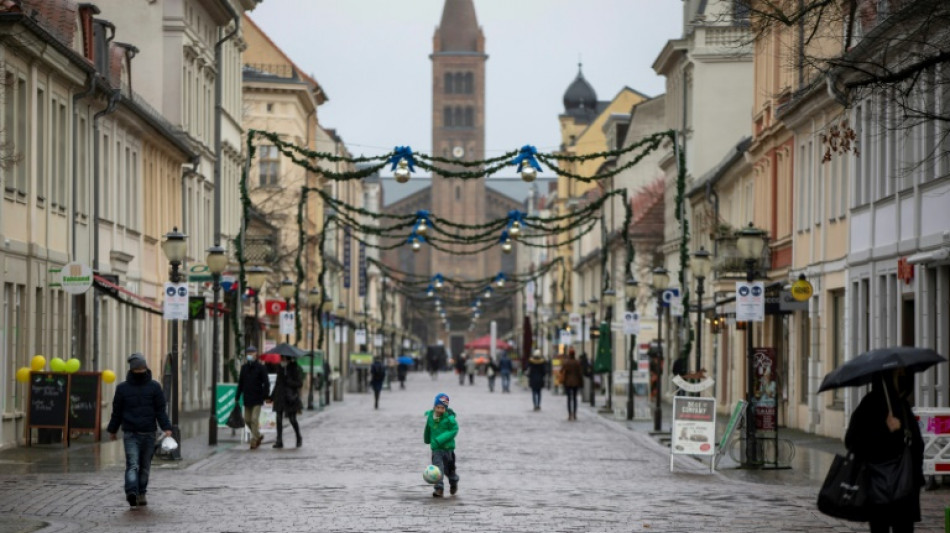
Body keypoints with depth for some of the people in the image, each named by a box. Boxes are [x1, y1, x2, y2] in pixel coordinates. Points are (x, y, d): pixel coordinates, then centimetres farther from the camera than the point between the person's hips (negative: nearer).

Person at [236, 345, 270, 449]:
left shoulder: (261, 368, -5)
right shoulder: (244, 367, 10)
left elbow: (266, 383, -5)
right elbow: (240, 383, 15)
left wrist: (265, 396, -15)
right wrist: (238, 397, 11)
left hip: (257, 399, -5)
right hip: (247, 398, 5)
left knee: (254, 419, -9)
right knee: (247, 420, 8)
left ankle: (254, 440, -2)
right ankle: (258, 436, 27)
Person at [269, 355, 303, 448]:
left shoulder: (296, 369, -4)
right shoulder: (280, 369, 12)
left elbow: (300, 383, -7)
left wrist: (288, 382, -16)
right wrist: (272, 397, 16)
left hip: (291, 398, -5)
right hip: (280, 397, 5)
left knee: (292, 419, -3)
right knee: (279, 419, -2)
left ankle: (299, 438, 20)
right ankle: (279, 441, -1)